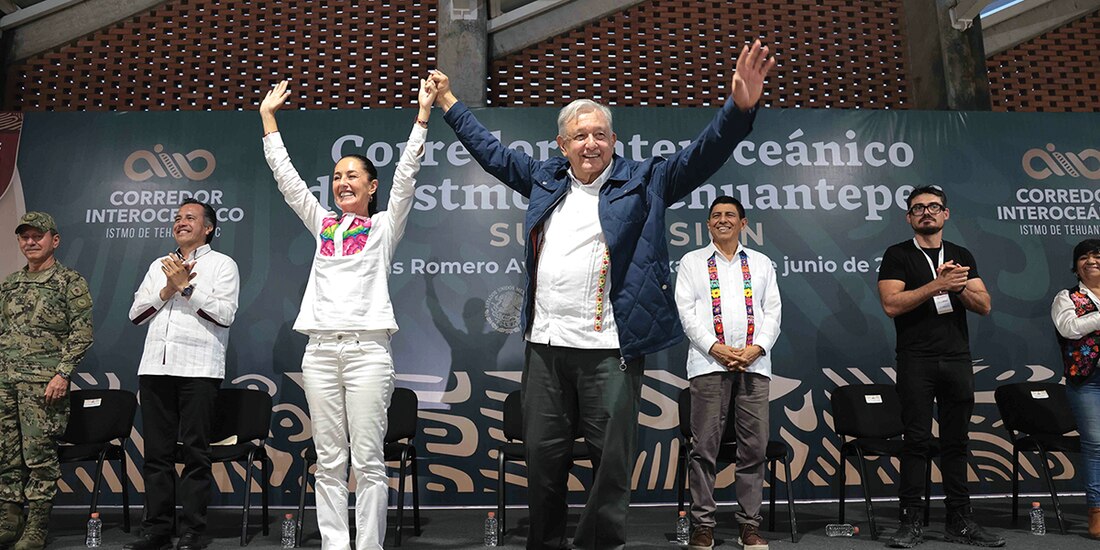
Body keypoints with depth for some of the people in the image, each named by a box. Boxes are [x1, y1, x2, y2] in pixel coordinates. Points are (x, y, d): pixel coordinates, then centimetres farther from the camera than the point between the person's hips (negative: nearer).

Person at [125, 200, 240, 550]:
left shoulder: (222, 264, 6)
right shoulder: (159, 266, 21)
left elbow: (225, 314, -7)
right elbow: (136, 314, 12)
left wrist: (187, 287, -8)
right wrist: (168, 289, -2)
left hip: (198, 368, -5)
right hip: (155, 366, 5)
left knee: (195, 452, -2)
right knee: (157, 452, 7)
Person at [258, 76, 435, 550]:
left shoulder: (384, 226, 7)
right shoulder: (323, 225, 17)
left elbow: (406, 172, -2)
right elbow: (284, 174, 19)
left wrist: (423, 111, -6)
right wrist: (267, 116, 20)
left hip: (367, 348, -4)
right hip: (320, 350, 4)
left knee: (368, 461, -2)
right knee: (329, 462, 6)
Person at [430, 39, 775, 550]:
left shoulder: (643, 181, 2)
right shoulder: (544, 178, 14)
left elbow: (700, 155, -8)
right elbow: (492, 151, 28)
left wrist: (739, 106, -24)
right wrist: (449, 102, 35)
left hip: (608, 348, -4)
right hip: (544, 344, 4)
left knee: (612, 460, 1)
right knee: (543, 457, 13)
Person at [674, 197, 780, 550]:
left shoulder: (761, 263, 19)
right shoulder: (692, 262, 12)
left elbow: (773, 310, 11)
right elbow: (686, 311, 2)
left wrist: (756, 348, -6)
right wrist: (715, 348, -10)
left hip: (754, 364, 2)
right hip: (709, 362, -2)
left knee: (754, 446, 2)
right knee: (705, 446, -2)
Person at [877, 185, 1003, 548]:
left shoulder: (962, 256, 15)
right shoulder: (898, 255, 2)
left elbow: (984, 306, 8)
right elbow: (891, 304, -11)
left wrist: (959, 286, -10)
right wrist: (937, 285, -16)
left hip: (957, 358, 4)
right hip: (916, 361, -4)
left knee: (956, 440, 8)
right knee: (917, 441, -4)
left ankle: (960, 521, 17)